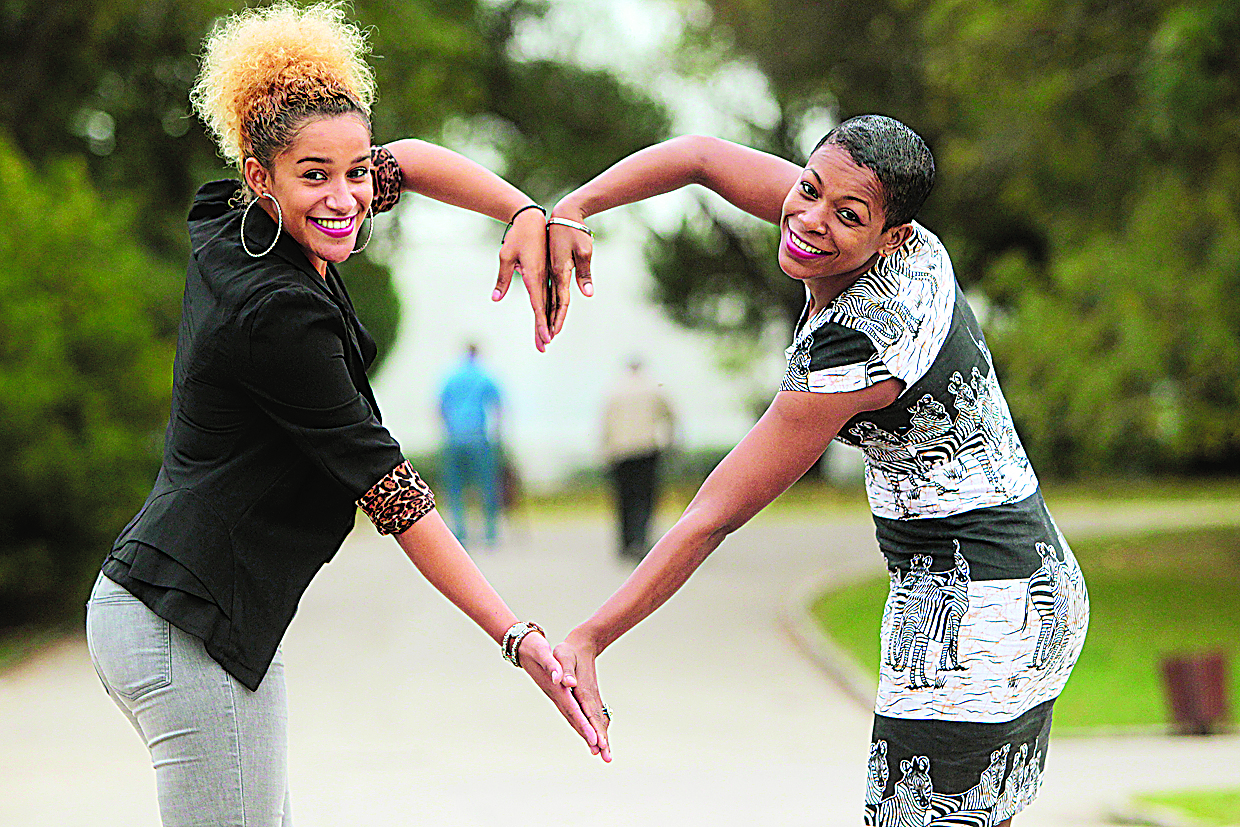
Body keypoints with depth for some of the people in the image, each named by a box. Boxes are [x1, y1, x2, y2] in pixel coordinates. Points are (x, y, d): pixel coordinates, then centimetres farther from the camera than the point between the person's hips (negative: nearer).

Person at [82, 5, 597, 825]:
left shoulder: (235, 228, 5)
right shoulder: (279, 313, -20)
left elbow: (407, 162, 20)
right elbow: (390, 492, -18)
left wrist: (528, 216, 2)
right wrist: (518, 636, -15)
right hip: (190, 632, -10)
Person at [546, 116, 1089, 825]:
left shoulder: (850, 354, -27)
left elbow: (711, 519, -22)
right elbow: (701, 155, 7)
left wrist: (588, 640, -16)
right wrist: (569, 212, -5)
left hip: (973, 608, -10)